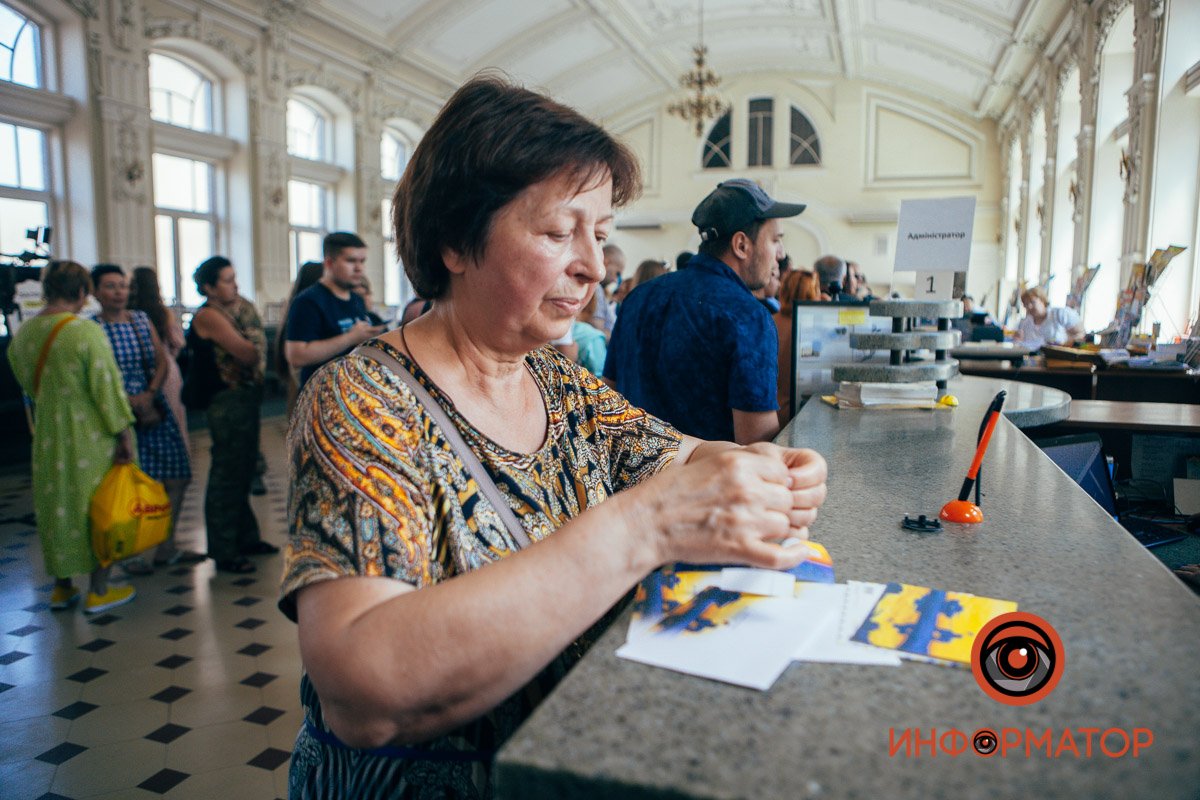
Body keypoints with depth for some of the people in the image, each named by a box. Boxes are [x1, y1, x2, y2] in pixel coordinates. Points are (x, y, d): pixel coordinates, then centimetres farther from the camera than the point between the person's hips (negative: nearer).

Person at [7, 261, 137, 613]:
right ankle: (99, 590, 15)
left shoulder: (22, 334, 2)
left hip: (47, 437, 6)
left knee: (57, 507, 17)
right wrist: (124, 433, -12)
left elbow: (28, 384, 14)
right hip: (90, 437, -6)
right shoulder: (87, 332, -18)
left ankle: (62, 588, 28)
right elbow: (108, 387, -18)